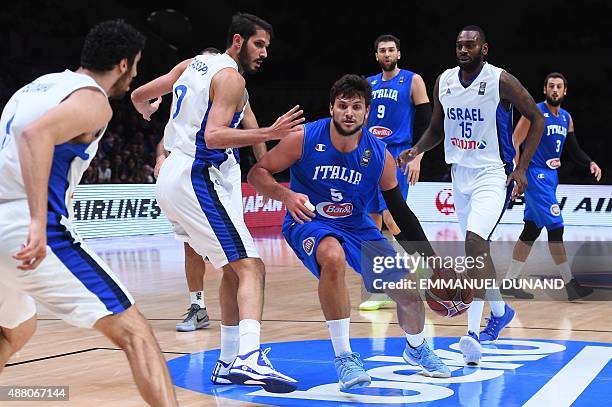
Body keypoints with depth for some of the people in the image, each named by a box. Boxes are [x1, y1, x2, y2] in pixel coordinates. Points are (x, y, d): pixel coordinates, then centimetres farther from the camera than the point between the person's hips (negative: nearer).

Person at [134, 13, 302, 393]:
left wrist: (148, 111, 52)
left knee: (234, 268, 17)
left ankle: (229, 362, 17)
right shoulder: (231, 77, -10)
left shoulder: (195, 63, 17)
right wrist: (269, 133, -29)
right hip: (198, 179, -10)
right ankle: (249, 358, -35)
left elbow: (141, 97, 29)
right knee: (251, 267, -17)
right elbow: (214, 136, -22)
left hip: (172, 176, 10)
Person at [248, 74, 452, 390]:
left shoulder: (380, 155, -13)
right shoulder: (304, 139, -20)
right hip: (309, 222, -4)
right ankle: (343, 356, -25)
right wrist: (286, 196, -34)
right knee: (333, 257, -39)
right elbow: (257, 173, -14)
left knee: (410, 293, 0)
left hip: (357, 226, 4)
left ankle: (416, 349, 38)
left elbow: (399, 210, -3)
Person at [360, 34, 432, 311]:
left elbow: (426, 123, -5)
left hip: (397, 156, -6)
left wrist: (417, 158, -14)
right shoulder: (368, 85, 14)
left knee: (390, 216, -20)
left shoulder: (413, 81, -1)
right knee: (373, 221, 4)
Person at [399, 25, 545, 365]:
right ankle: (500, 311, 39)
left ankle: (473, 333, -21)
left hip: (493, 175, -7)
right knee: (477, 248, 15)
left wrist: (522, 167, -10)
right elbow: (437, 129, 17)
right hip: (460, 173, 7)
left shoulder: (500, 80, -12)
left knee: (474, 241, -24)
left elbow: (537, 119, -4)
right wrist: (416, 150, -3)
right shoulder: (444, 82, 4)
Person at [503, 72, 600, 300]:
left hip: (550, 176, 8)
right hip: (536, 175, -8)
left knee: (531, 231, 9)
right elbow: (514, 143, -13)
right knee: (556, 228, -12)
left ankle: (509, 283, 16)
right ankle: (570, 285, -8)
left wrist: (590, 163, 3)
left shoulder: (566, 118, 13)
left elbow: (574, 149, 21)